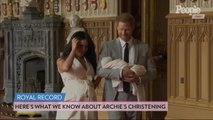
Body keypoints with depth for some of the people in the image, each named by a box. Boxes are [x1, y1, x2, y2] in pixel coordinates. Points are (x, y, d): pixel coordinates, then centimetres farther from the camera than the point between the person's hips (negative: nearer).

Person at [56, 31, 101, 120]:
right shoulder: (62, 60, 4)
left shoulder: (89, 60, 19)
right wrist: (74, 49, -11)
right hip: (72, 102, -5)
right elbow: (66, 68, -21)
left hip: (89, 102, 5)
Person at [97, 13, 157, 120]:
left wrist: (139, 78, -14)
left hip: (135, 97, 2)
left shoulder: (143, 47, 7)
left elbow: (152, 71, 7)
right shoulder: (108, 46, 2)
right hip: (115, 96, -2)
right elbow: (100, 70, -6)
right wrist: (120, 73, -21)